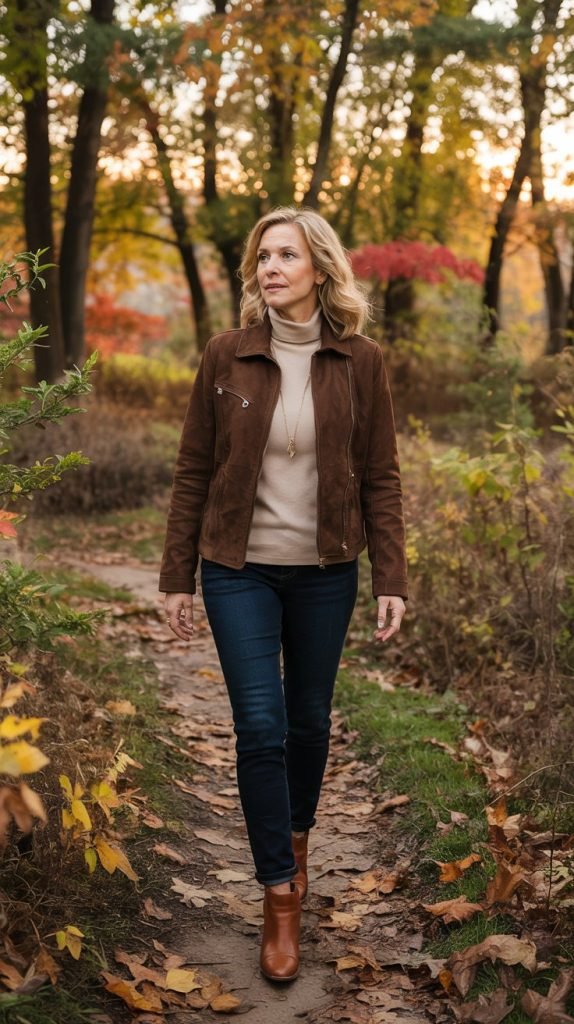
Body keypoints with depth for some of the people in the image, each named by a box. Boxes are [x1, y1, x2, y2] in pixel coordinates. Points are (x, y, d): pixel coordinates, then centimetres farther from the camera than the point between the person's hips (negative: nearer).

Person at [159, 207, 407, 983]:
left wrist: (391, 580, -6)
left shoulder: (360, 362, -4)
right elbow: (193, 472, 0)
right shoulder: (227, 356, -5)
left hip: (324, 572, 1)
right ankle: (280, 893, 9)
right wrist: (177, 576, 0)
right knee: (260, 725, -4)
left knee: (309, 719, 13)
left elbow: (381, 477, -1)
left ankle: (297, 837, 41)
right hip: (240, 569, -1)